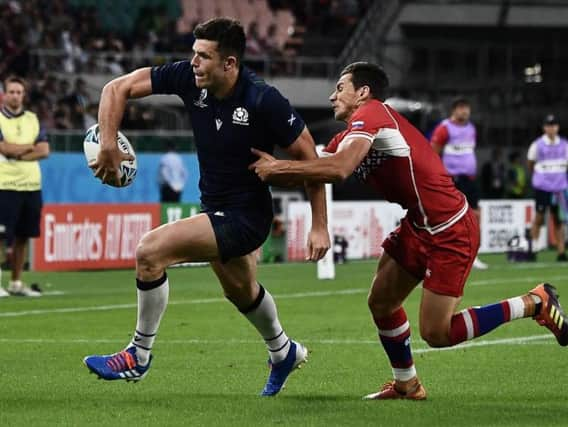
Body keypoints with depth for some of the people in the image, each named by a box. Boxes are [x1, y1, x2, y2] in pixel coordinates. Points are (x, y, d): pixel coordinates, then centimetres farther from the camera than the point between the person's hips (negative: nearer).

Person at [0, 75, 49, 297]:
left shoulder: (32, 119, 12)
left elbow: (44, 150, 2)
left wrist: (18, 154, -10)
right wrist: (30, 147, -3)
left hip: (31, 185, 5)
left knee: (22, 237, 8)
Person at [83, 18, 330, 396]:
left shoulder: (264, 101, -25)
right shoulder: (188, 78, -12)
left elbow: (310, 158, -16)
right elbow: (118, 88, -7)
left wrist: (320, 226, -16)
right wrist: (108, 144, -20)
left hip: (245, 216, -8)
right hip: (215, 207, 8)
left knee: (150, 251, -21)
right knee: (241, 290, 31)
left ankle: (138, 356, -5)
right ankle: (284, 352, 60)